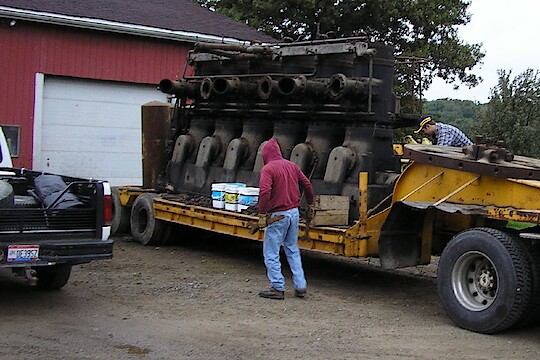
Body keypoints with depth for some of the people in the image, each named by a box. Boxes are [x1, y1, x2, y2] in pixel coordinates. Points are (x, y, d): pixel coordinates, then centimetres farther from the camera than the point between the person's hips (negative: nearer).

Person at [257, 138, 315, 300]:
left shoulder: (268, 169, -12)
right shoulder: (292, 166, 9)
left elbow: (264, 192, -25)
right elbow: (307, 185, 16)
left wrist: (262, 215, -20)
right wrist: (310, 204, 31)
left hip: (278, 215, -7)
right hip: (294, 212, 7)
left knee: (271, 253, 3)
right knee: (293, 250, 18)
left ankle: (278, 288, 5)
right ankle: (300, 287, 16)